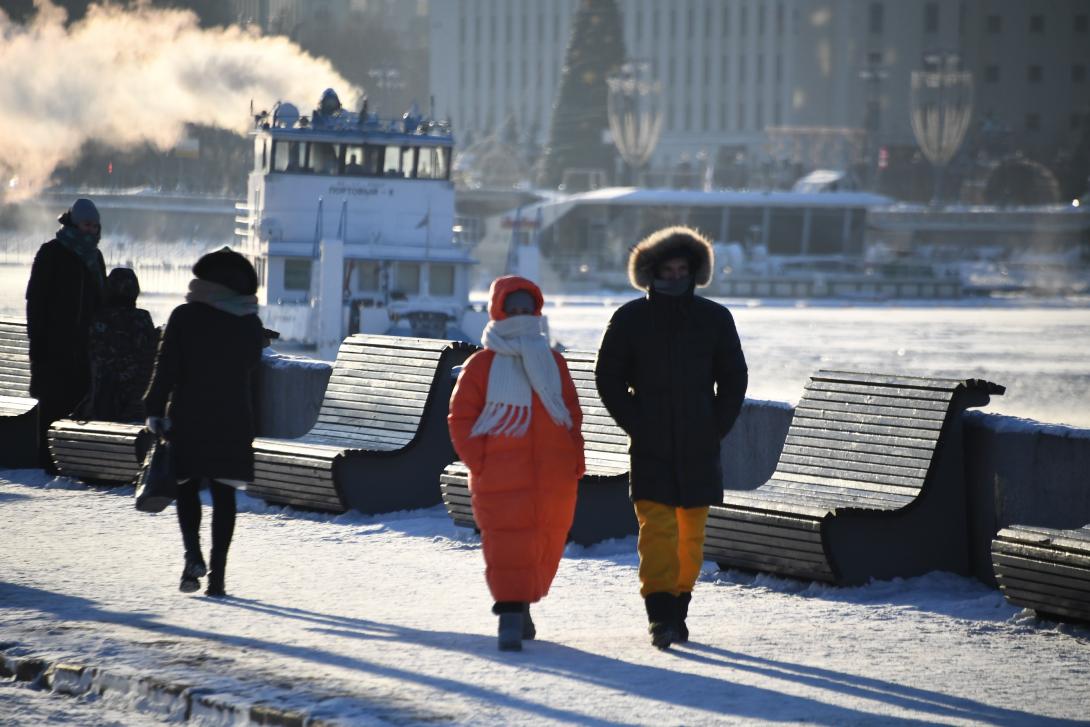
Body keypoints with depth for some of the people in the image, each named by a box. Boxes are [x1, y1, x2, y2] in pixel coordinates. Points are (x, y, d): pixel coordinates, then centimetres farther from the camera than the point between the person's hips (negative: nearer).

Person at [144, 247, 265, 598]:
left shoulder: (185, 316, -6)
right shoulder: (252, 325, 3)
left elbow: (166, 368, -8)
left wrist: (155, 411, -5)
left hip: (189, 415, -2)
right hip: (234, 421, 2)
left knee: (187, 487, 10)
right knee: (224, 495, 5)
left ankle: (193, 556, -12)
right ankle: (217, 574, 1)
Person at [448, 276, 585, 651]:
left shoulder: (553, 362, 14)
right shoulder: (482, 364, 3)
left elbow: (573, 414, 18)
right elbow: (461, 418, 2)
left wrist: (575, 460, 6)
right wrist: (479, 462, -9)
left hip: (554, 478, 4)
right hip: (501, 478, -4)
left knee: (547, 543, 8)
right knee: (507, 542, -12)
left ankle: (521, 605, 25)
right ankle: (510, 614, -12)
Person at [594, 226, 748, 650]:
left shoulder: (714, 318, 6)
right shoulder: (630, 319, 3)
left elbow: (734, 378, 12)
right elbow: (608, 378, 7)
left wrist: (717, 428, 2)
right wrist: (634, 424, -3)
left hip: (699, 450, 2)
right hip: (650, 450, -2)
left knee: (691, 533, 5)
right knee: (657, 528, -13)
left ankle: (678, 608, 17)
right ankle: (660, 617, -16)